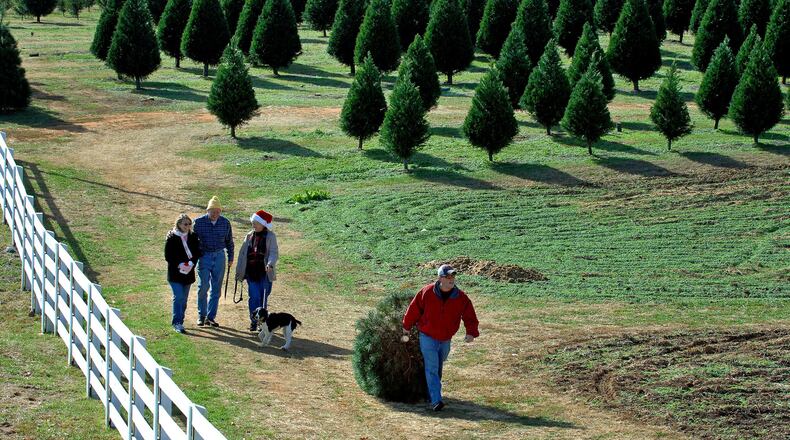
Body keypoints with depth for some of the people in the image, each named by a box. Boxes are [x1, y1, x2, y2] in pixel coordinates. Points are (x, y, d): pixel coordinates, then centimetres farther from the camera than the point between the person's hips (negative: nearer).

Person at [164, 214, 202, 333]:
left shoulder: (193, 237, 5)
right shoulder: (172, 238, -7)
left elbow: (197, 252, 8)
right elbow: (168, 256, -7)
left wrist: (191, 263, -10)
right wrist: (179, 265, -18)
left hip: (188, 273, 4)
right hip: (175, 273, -4)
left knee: (184, 299, 10)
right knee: (178, 297, -12)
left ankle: (180, 321, 21)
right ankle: (177, 323, -11)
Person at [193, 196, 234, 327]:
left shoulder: (225, 223, 2)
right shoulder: (199, 222, -7)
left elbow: (229, 241, 13)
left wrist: (230, 257, 14)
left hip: (219, 257, 2)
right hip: (204, 256, -2)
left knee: (216, 288, 4)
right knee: (203, 287, -5)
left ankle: (211, 317, 11)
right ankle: (201, 315, 9)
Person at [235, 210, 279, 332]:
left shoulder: (270, 236, -2)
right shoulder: (249, 236, 10)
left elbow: (274, 252, -10)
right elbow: (242, 253, 14)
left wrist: (270, 264, -31)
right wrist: (239, 271, 13)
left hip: (264, 273, -2)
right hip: (251, 272, 2)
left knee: (263, 298, 5)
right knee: (254, 297, -3)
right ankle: (253, 322, 3)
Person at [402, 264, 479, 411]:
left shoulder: (461, 298, -10)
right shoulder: (426, 293, -16)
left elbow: (470, 316, -8)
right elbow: (413, 310, -5)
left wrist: (471, 332, -26)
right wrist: (406, 330, 4)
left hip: (445, 340, 4)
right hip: (427, 337, -4)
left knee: (438, 368, 18)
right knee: (432, 369, -12)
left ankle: (431, 394, 35)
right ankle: (436, 401, -19)